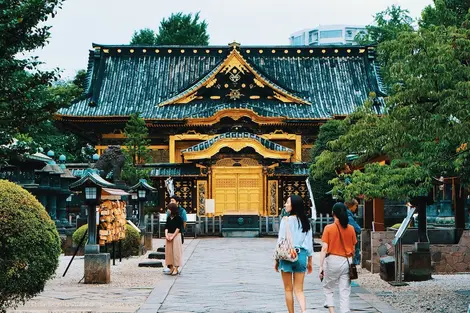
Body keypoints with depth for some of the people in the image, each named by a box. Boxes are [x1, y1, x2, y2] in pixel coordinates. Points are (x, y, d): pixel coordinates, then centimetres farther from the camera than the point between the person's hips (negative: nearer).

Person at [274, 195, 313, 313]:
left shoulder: (286, 220, -9)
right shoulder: (305, 222, 5)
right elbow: (309, 242, 8)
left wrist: (277, 260, 1)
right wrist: (309, 261, 17)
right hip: (301, 255, 4)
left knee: (288, 289, 9)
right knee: (299, 289, 6)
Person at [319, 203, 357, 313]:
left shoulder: (329, 228, -7)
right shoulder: (351, 229, 2)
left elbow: (324, 249, -9)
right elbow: (353, 249, 8)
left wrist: (321, 266, -6)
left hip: (333, 260, -2)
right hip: (347, 261, 2)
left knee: (328, 288, 14)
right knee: (345, 291, 6)